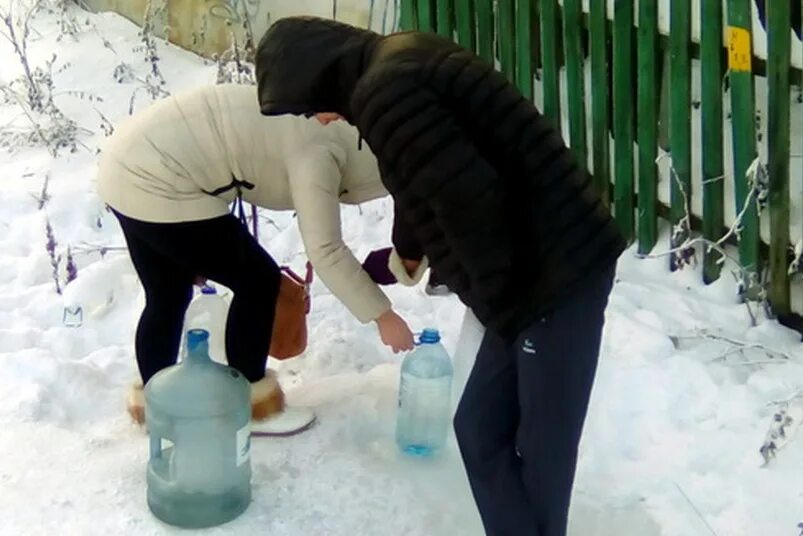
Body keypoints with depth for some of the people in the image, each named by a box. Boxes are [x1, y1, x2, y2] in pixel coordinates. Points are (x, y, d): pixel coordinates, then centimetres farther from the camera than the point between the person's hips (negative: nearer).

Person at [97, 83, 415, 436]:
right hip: (153, 185, -10)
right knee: (257, 280, 1)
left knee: (168, 296, 22)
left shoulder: (321, 131, 12)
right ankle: (251, 406, 13)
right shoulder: (319, 152, -17)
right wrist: (381, 316, -12)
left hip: (130, 167, 10)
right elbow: (325, 250, -19)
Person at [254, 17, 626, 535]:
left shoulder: (384, 91, -17)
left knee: (540, 450, 2)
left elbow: (470, 200, -26)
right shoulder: (399, 65, 16)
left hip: (560, 269, -10)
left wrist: (498, 303, -12)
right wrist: (405, 254, 47)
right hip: (543, 267, 10)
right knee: (481, 431, 16)